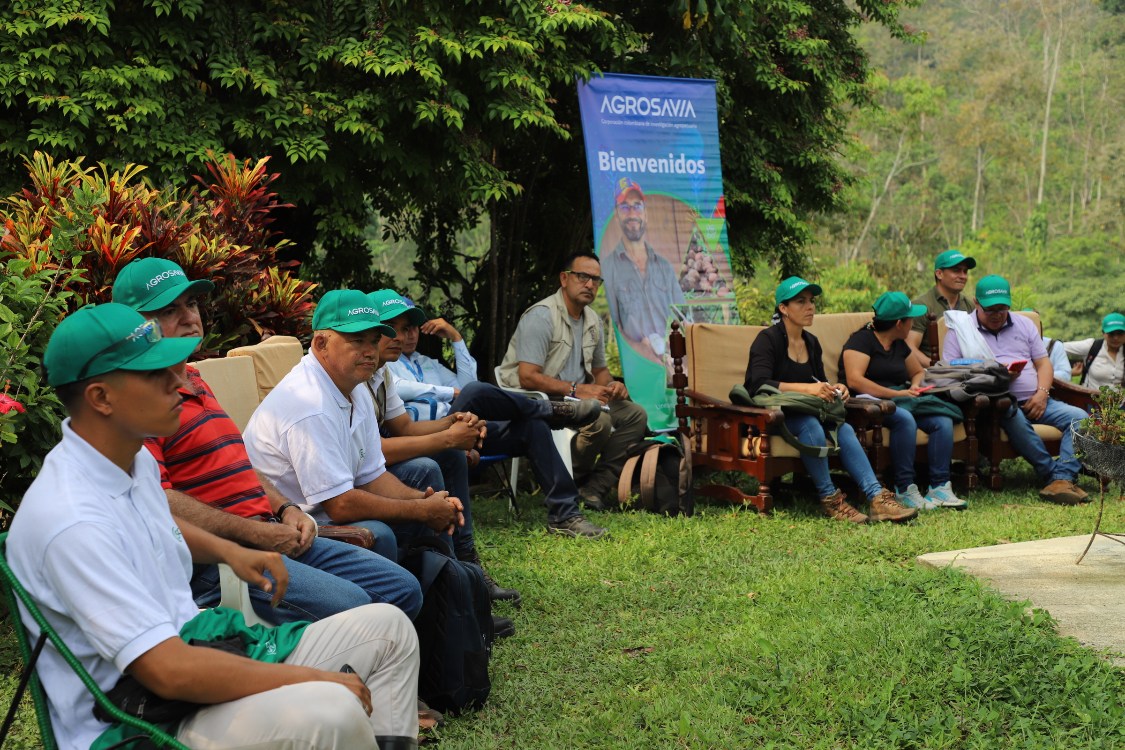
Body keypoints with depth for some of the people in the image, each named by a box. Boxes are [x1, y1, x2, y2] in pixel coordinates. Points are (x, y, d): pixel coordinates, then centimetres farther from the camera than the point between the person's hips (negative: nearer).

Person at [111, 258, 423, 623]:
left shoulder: (193, 380, 23)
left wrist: (285, 509, 11)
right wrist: (254, 533, -18)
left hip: (269, 535, 10)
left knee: (403, 589, 5)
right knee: (348, 606, -28)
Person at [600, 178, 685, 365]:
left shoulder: (665, 267, 18)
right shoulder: (607, 267, 4)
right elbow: (610, 326, -1)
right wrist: (638, 348, -17)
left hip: (672, 356, 3)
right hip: (635, 360, -3)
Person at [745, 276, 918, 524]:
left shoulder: (812, 343, 12)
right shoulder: (768, 339, -9)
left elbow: (820, 382, 18)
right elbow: (758, 385, -24)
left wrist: (833, 389, -8)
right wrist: (806, 388, -34)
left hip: (801, 413, 6)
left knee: (843, 427, -24)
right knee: (811, 426, -36)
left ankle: (877, 497, -33)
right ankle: (829, 500, -28)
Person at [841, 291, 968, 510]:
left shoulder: (899, 345, 21)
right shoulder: (862, 340, -4)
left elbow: (918, 372, 35)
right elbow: (854, 380, -18)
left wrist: (915, 386, 9)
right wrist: (896, 394, -20)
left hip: (903, 400, 8)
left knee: (943, 421, -18)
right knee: (905, 419, -37)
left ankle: (939, 486, -20)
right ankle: (904, 490, -31)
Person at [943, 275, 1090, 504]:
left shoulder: (1024, 324, 22)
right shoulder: (959, 330, 9)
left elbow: (1043, 363, 19)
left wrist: (1042, 393, -2)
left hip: (1035, 401, 5)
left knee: (1079, 417, -20)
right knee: (1014, 416, -40)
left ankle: (1061, 480, -34)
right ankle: (1052, 475, -33)